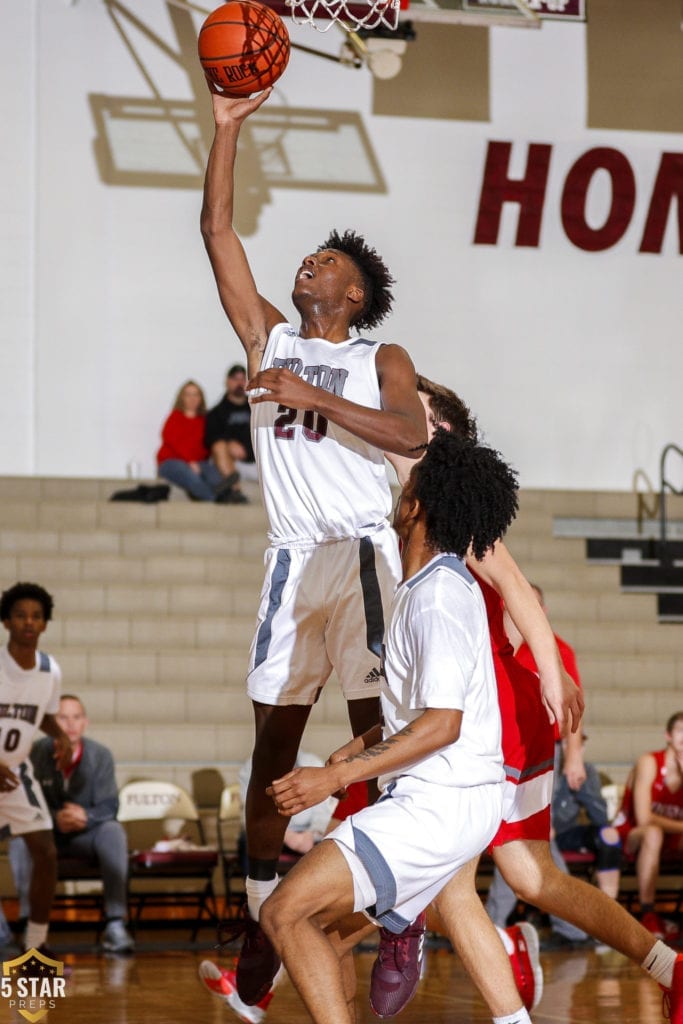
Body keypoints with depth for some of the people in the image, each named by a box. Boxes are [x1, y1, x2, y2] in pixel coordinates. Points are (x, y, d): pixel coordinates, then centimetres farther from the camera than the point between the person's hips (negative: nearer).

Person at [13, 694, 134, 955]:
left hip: (85, 835, 1)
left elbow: (108, 806, -8)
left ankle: (115, 925, -37)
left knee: (113, 831, -31)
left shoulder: (100, 755, -6)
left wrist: (85, 816, -31)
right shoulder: (36, 753, -11)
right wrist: (55, 819, -29)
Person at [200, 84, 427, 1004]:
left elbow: (414, 436, -13)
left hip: (363, 555, -4)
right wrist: (226, 126, 4)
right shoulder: (267, 339, 15)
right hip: (292, 560, 4)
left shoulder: (381, 361, 6)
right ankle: (262, 921, 10)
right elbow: (217, 232, 9)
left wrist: (313, 397, -19)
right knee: (274, 743, 5)